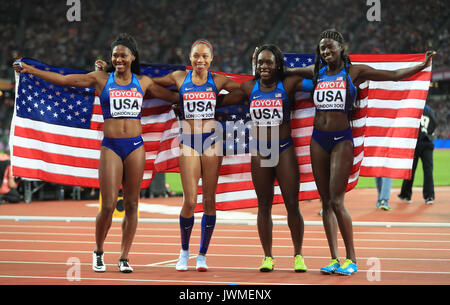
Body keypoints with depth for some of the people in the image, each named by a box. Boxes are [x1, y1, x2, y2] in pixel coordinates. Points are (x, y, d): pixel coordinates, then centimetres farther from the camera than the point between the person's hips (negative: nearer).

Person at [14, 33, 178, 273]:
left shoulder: (143, 82, 11)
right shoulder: (101, 79, 6)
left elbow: (173, 97, 21)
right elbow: (63, 80, 3)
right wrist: (31, 70, -2)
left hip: (136, 146, 2)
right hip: (111, 147, -2)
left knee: (131, 205, 2)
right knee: (108, 206, -6)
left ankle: (124, 257, 12)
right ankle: (98, 252, 17)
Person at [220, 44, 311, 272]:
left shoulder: (288, 85, -3)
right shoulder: (249, 88, 7)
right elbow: (221, 101, 15)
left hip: (284, 150, -3)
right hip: (259, 151, 3)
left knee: (292, 204, -2)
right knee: (264, 206, 7)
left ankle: (298, 255, 11)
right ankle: (268, 256, 15)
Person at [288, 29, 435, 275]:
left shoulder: (354, 72, 0)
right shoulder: (317, 72, 10)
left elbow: (394, 75, -1)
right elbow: (287, 71, 28)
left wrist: (422, 66, -10)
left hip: (342, 139, -4)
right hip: (318, 139, 4)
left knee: (337, 202, -11)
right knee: (326, 202, 4)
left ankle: (351, 259, -1)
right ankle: (334, 259, 9)